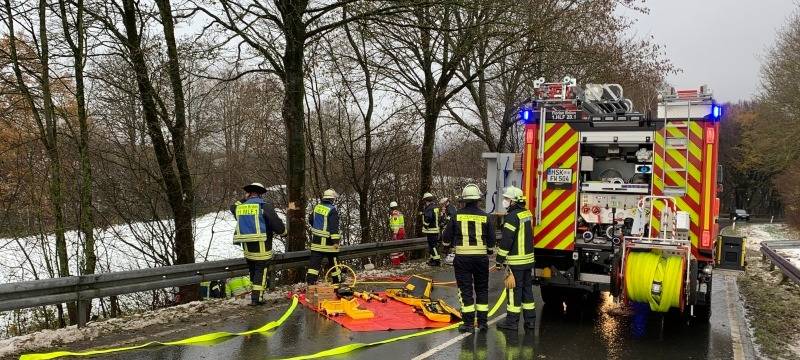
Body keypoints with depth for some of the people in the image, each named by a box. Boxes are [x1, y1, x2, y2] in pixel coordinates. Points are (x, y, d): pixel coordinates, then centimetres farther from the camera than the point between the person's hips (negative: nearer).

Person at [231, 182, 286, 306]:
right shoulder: (265, 205, -10)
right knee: (261, 271, 2)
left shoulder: (240, 206, 7)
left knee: (253, 271, 18)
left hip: (246, 246, 6)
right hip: (261, 246, -6)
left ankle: (254, 296, 24)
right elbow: (276, 223, -13)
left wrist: (244, 199, 26)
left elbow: (233, 208, 32)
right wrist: (283, 231, 6)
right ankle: (256, 298, -2)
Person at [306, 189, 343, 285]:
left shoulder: (317, 207, 4)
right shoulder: (332, 210, -16)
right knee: (333, 262, 11)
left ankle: (310, 282, -2)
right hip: (328, 241, -5)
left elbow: (310, 220, 18)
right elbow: (334, 227, -22)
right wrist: (336, 241, -23)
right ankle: (337, 281, 23)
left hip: (316, 240, 5)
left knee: (314, 262, 4)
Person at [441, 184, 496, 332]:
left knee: (466, 290, 3)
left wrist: (447, 244, 25)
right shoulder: (485, 217, -1)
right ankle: (482, 322, 17)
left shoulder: (457, 216, -4)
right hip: (481, 257, 2)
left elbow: (446, 239, 2)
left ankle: (469, 323, 4)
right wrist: (489, 251, 24)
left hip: (462, 258, -2)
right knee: (482, 289, 14)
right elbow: (491, 241, 4)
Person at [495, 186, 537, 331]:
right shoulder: (527, 213, 11)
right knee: (527, 288, 13)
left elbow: (507, 240, -19)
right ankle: (530, 320, 18)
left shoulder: (512, 216, -17)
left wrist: (500, 258, -12)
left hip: (515, 261, -9)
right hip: (528, 258, 9)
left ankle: (512, 321, 4)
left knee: (514, 289, -2)